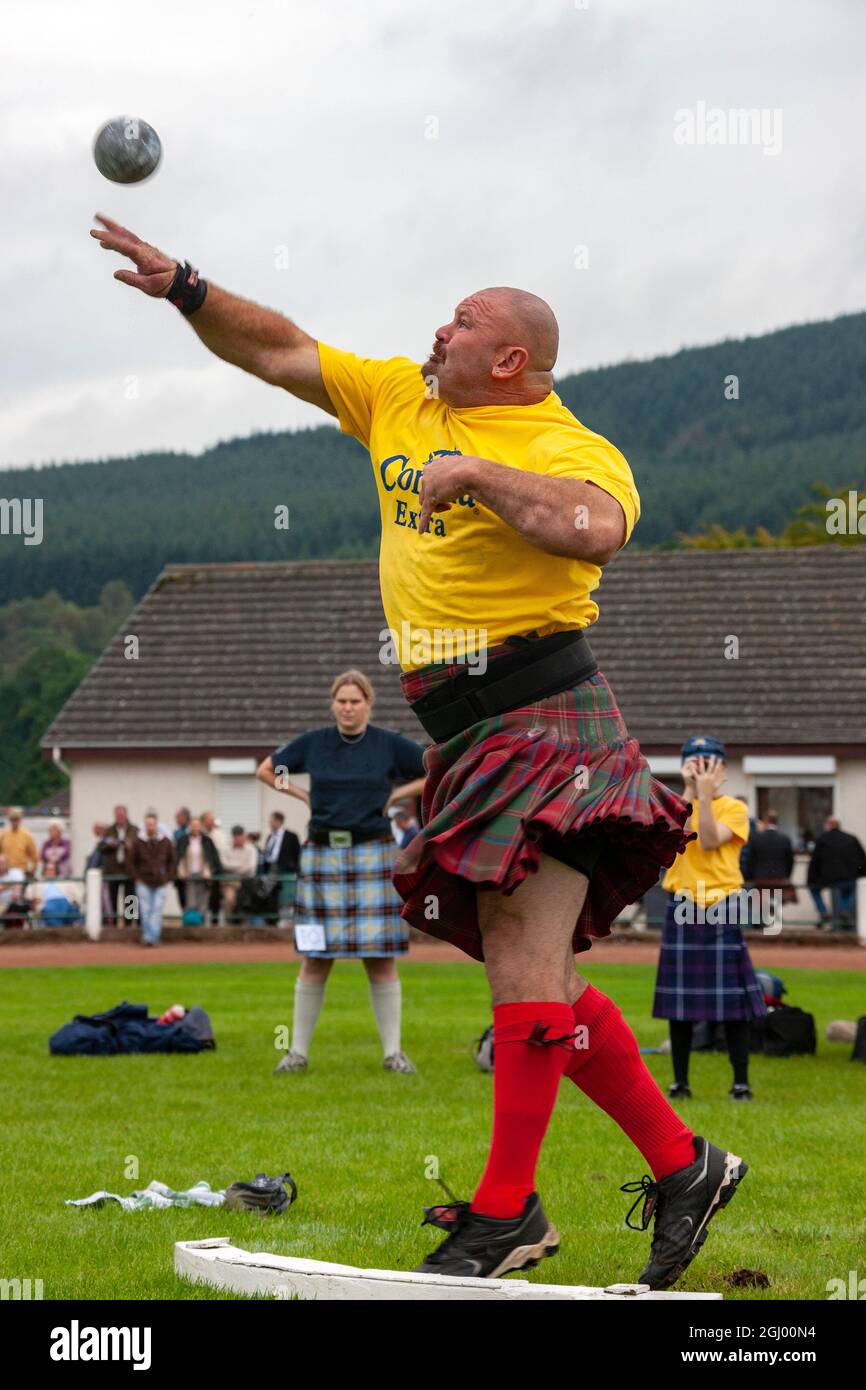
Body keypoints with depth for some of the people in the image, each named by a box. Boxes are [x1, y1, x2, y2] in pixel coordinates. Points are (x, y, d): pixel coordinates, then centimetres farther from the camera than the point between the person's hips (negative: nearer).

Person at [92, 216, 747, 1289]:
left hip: (550, 725, -8)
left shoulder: (568, 449, -10)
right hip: (467, 743, 8)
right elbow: (282, 352, 19)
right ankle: (683, 1165, 16)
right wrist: (184, 287, 10)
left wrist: (476, 474, -24)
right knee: (533, 981, 9)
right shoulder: (399, 400, 14)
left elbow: (596, 528, -33)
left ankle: (506, 1209, -9)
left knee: (526, 968, -13)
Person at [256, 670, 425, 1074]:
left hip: (373, 855, -1)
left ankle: (392, 1051, 4)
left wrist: (396, 794, 2)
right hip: (322, 855, 1)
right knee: (314, 959, 3)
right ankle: (298, 1051, 8)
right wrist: (303, 796, 8)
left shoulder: (389, 745, 2)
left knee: (381, 959, -2)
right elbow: (266, 770, 20)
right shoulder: (313, 744, 6)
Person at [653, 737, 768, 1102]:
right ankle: (680, 1082, 11)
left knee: (732, 1000, -3)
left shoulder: (734, 808, 1)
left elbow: (710, 840, -17)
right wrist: (689, 790, -18)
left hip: (722, 910, -3)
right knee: (678, 1000, 3)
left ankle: (741, 1081, 3)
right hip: (682, 910, 3)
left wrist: (705, 793, -19)